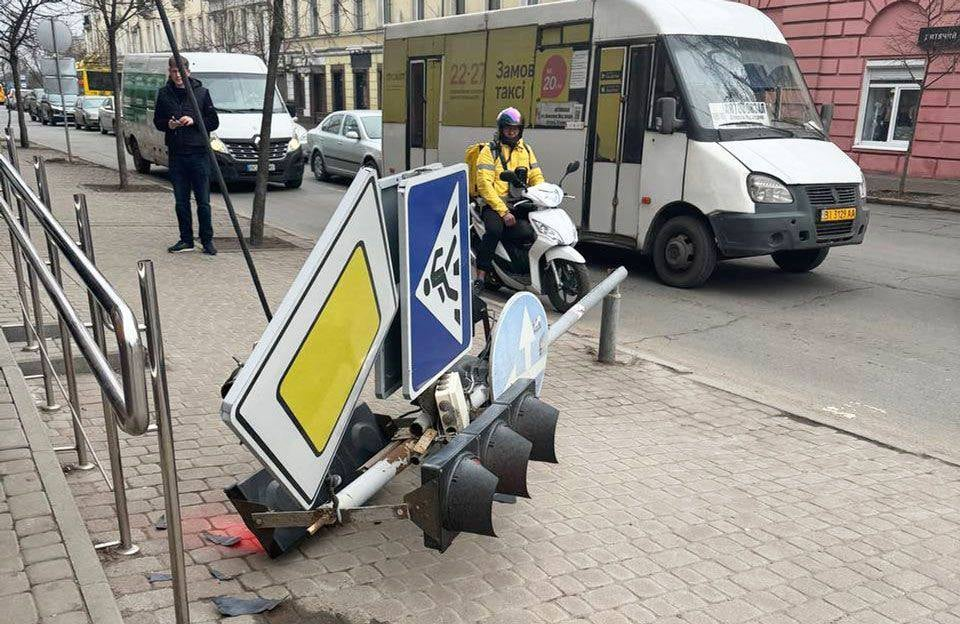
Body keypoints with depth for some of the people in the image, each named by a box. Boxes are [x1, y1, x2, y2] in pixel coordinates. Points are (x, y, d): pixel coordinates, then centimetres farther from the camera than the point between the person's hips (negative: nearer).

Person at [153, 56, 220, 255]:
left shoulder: (201, 92, 2)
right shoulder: (164, 94, 8)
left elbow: (214, 122, 3)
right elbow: (157, 121, 15)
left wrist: (194, 121, -12)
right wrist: (168, 124, -7)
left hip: (199, 153, -3)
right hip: (176, 154, 3)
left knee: (203, 201, -2)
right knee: (181, 201, 8)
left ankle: (207, 240, 7)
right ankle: (186, 240, 17)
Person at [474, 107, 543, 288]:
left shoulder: (526, 150, 18)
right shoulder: (489, 151, 1)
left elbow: (536, 176, 16)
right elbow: (484, 184, -10)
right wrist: (503, 211, -20)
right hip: (494, 205, -4)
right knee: (494, 229, -35)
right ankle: (480, 277, -29)